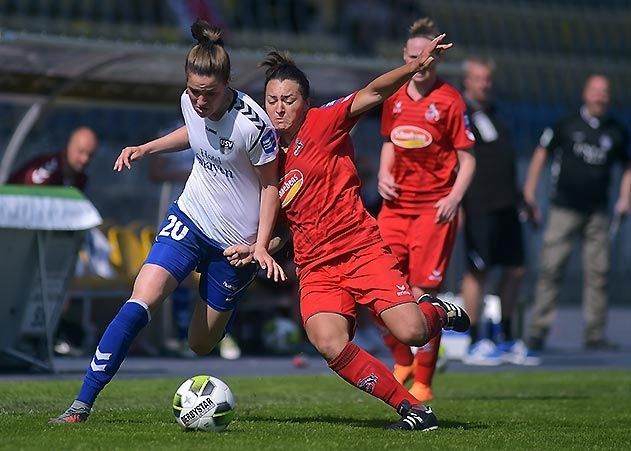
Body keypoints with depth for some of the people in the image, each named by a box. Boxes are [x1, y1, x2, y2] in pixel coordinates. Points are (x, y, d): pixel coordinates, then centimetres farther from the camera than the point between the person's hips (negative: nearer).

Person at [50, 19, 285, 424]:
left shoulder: (252, 124, -25)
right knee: (141, 301, -17)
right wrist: (146, 148, 10)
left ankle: (229, 307, 44)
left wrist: (261, 246, -14)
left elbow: (271, 184, -11)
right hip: (189, 219, 4)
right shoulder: (191, 102, -7)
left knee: (202, 343, 7)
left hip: (237, 241, -4)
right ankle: (83, 402, -14)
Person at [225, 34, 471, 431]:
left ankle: (436, 311, 19)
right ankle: (412, 408, -11)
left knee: (412, 333, -21)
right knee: (330, 345, -25)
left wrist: (416, 66, -29)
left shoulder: (322, 124, 0)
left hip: (362, 250, -4)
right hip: (316, 270, 4)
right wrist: (254, 248, 5)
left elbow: (372, 94, -14)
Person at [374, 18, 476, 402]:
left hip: (434, 208, -5)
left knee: (423, 294, -7)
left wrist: (454, 198, -19)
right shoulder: (394, 99, 9)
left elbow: (467, 159, -5)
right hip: (396, 205, 5)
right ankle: (403, 360, 21)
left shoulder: (449, 101, -6)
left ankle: (423, 383, 4)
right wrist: (384, 174, 5)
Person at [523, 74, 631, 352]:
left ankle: (595, 334, 6)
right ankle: (538, 331, -5)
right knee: (551, 269, -7)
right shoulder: (566, 125, 3)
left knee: (597, 272, 1)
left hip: (597, 212, 3)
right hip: (564, 210, -2)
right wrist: (529, 191, 3)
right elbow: (542, 152, 9)